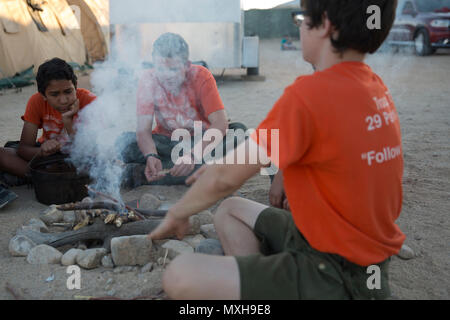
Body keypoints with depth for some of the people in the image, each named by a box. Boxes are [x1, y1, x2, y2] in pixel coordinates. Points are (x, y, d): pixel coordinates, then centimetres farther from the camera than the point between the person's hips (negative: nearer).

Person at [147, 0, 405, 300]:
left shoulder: (309, 94, -25)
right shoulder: (374, 85, 2)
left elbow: (226, 179, -15)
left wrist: (177, 214, 2)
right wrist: (231, 164, 18)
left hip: (335, 279, -9)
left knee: (180, 277, -16)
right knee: (230, 210, 20)